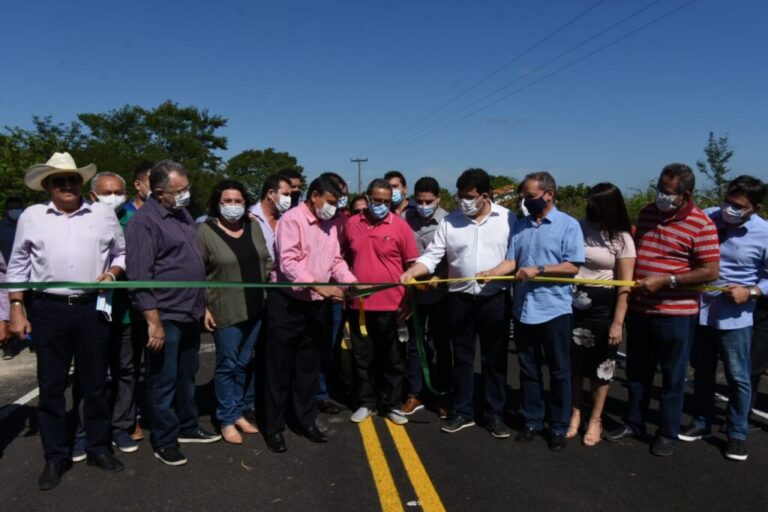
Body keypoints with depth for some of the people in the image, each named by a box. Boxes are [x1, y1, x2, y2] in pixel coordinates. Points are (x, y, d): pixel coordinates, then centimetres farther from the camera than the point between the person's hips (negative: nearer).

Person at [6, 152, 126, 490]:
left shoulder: (103, 214, 5)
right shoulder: (31, 216, 4)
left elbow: (121, 253, 12)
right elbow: (18, 266, 8)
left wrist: (111, 274, -7)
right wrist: (16, 309, 4)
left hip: (92, 309, 0)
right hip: (49, 310, 0)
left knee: (95, 383, 9)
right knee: (51, 386, 7)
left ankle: (98, 448, 24)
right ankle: (55, 457, 21)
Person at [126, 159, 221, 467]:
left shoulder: (182, 213, 10)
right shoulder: (144, 221, -16)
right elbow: (139, 277, -19)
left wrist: (202, 305, 18)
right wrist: (154, 322, -20)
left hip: (190, 314, 8)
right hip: (165, 317, -8)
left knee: (187, 376, 19)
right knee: (163, 382, 6)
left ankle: (187, 427, 35)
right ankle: (164, 441, 20)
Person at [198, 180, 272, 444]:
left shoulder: (254, 226, 6)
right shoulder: (205, 231, -9)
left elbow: (266, 260, 15)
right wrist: (203, 306, -10)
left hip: (255, 308, 5)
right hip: (225, 311, -5)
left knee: (243, 363, 15)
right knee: (227, 365, 4)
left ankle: (238, 412, 29)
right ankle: (226, 420, 19)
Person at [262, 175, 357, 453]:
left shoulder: (329, 225, 9)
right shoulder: (292, 219, -13)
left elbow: (336, 260, 8)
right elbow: (288, 263, -22)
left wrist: (352, 282, -10)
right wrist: (318, 285, -31)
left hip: (315, 304, 7)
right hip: (287, 303, -6)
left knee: (309, 366, 15)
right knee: (279, 367, 4)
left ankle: (306, 420, 29)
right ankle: (273, 427, 16)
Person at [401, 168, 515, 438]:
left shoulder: (507, 218, -2)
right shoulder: (449, 221, 1)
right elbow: (432, 256, -3)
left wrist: (498, 272, -15)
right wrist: (410, 272, -19)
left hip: (495, 298, -1)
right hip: (460, 298, 1)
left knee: (495, 358, 8)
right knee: (462, 357, 10)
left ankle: (494, 414, 21)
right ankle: (462, 412, 23)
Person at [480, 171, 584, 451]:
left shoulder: (568, 225, -6)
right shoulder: (520, 225, 9)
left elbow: (573, 266, -12)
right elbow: (512, 261, 4)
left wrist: (538, 269, -20)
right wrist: (490, 273, -13)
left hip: (555, 310, -4)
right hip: (523, 310, 5)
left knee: (559, 371, 8)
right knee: (528, 370, 13)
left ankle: (559, 427, 21)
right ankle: (532, 421, 27)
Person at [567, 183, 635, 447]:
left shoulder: (621, 238, -6)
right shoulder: (579, 227, -2)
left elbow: (625, 284, -7)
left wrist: (617, 323, -11)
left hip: (603, 305, -2)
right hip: (574, 302, 2)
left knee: (600, 365, 9)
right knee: (573, 361, 9)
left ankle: (595, 420, 25)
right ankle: (575, 413, 29)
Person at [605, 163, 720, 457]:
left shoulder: (701, 224, -13)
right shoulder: (647, 212, 6)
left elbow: (710, 271, -15)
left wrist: (664, 281, -20)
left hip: (676, 314, -6)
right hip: (639, 309, 6)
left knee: (672, 377, 9)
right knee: (637, 372, 16)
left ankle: (668, 434, 24)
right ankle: (633, 423, 31)